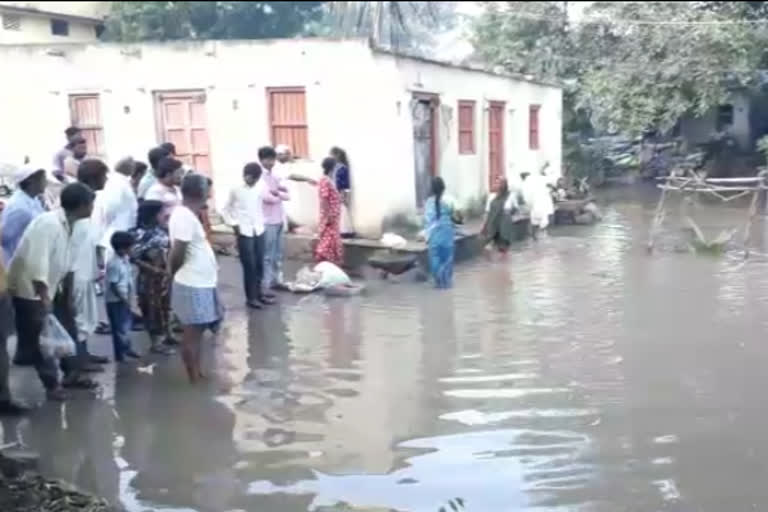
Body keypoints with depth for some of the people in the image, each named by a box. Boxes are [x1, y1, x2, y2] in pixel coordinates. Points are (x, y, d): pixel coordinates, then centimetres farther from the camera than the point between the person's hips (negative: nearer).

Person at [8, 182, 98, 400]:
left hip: (48, 287, 9)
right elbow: (36, 262, -31)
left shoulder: (67, 225, 2)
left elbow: (64, 262, 9)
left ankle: (70, 374, 27)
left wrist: (67, 292, 13)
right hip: (29, 289, -9)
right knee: (39, 340, 1)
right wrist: (44, 296, -27)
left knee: (63, 331, 14)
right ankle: (51, 384, 11)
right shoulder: (48, 223, -26)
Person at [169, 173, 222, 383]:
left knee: (195, 334, 16)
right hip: (194, 286, -10)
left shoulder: (187, 214, 11)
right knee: (192, 335, 0)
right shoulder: (185, 217, -20)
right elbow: (177, 253, -22)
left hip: (200, 283, 10)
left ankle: (198, 375, 26)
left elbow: (178, 253, 16)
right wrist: (173, 272, -4)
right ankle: (195, 380, 8)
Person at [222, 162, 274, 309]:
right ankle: (250, 297, 8)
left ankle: (258, 292, 24)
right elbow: (226, 209, 1)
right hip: (244, 232, -4)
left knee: (260, 264, 10)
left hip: (259, 231, 4)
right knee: (249, 265, -2)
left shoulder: (259, 189, 5)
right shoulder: (236, 190, -6)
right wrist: (233, 224, -8)